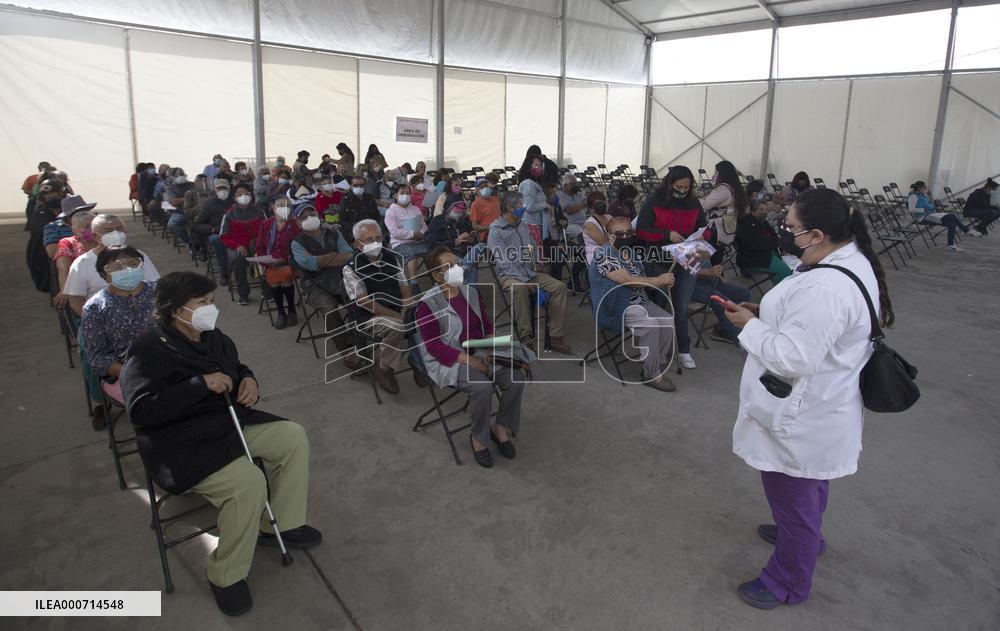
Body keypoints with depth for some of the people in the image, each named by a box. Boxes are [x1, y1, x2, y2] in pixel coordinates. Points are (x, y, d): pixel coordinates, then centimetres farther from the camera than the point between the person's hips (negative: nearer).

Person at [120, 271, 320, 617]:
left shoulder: (214, 338, 7)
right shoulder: (148, 351, -17)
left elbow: (237, 366, 25)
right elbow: (141, 410, -27)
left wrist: (248, 379, 0)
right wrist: (201, 384, -29)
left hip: (230, 423, 9)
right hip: (183, 444, -9)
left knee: (294, 436, -2)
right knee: (248, 482, -30)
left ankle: (279, 525, 12)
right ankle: (226, 576, -8)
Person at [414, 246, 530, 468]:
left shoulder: (470, 292, 7)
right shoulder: (428, 304, -13)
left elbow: (487, 325, 14)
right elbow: (433, 345, -15)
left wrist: (491, 348, -7)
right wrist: (468, 360, -22)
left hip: (480, 352, 6)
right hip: (450, 360, -6)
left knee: (515, 377, -17)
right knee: (482, 387, -32)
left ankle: (501, 428, 4)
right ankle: (479, 438, -5)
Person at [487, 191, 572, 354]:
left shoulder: (522, 226, 15)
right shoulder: (496, 231, -8)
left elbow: (533, 247, 31)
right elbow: (504, 262, -17)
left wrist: (537, 262, 9)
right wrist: (525, 281, -23)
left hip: (530, 272, 7)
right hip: (509, 275, -7)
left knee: (560, 286, -16)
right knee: (519, 287, -41)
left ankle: (556, 336, -16)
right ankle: (525, 336, -32)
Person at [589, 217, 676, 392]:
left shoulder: (630, 251, 12)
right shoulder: (603, 254, -16)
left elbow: (640, 279, 17)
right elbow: (628, 280, -24)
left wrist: (664, 282, -4)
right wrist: (659, 280, -15)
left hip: (641, 301, 8)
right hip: (615, 308, -8)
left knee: (668, 321, -10)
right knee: (650, 325, -27)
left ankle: (660, 365, 3)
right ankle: (651, 375, -17)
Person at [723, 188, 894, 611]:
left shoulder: (824, 288, -33)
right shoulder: (853, 260, 0)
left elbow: (792, 359, -32)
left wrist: (749, 324, -19)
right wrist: (767, 313, 1)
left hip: (801, 420, -10)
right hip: (820, 407, 10)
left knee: (792, 497, 11)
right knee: (807, 490, 32)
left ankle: (788, 583, 32)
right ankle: (805, 536, 56)